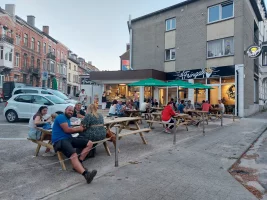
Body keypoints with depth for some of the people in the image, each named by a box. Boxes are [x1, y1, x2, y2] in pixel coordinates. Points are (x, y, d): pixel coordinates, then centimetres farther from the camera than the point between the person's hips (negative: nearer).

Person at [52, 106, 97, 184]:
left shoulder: (68, 119, 23)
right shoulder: (61, 117, -6)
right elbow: (67, 130, -16)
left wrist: (79, 128, -1)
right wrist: (79, 129, -3)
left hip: (69, 138, 9)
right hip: (60, 140, -9)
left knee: (89, 143, -3)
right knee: (74, 155, -35)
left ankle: (79, 162, -15)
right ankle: (86, 174, -54)